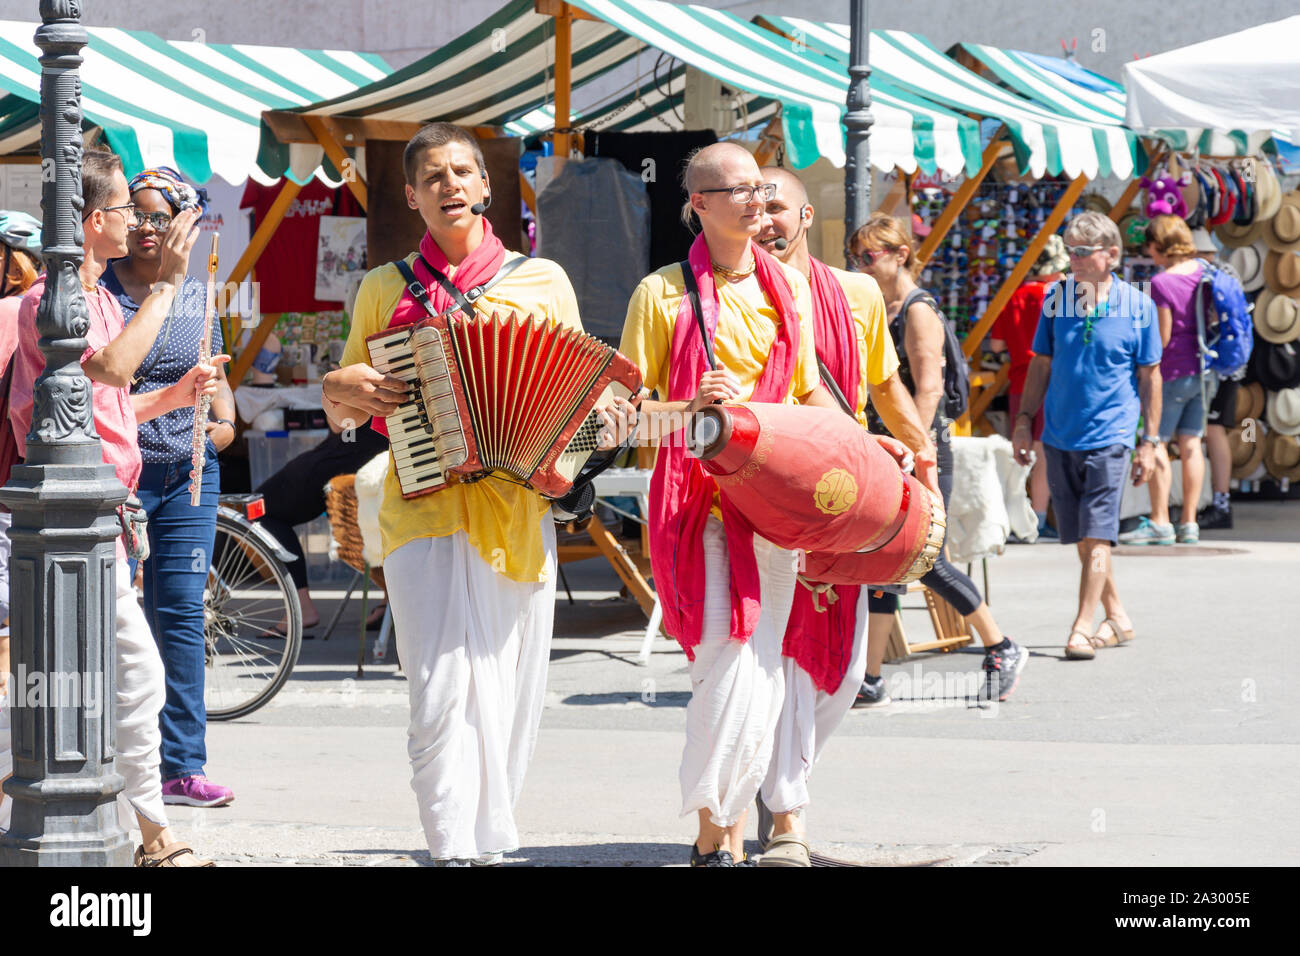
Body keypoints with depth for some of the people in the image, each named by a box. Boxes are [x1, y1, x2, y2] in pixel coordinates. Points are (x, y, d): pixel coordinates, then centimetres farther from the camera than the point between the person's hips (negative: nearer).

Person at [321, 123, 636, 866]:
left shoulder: (543, 281, 12)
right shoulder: (385, 289, 12)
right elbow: (343, 417, 18)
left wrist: (605, 416, -4)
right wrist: (340, 390, -4)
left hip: (516, 512, 1)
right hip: (424, 511, -1)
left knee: (508, 689, 2)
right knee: (444, 690, -13)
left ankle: (490, 841, 15)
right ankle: (453, 851, -15)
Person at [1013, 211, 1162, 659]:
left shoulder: (1137, 306, -3)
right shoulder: (1056, 299, 4)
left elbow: (1149, 376, 2)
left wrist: (1149, 441, 0)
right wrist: (1024, 420, 7)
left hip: (1109, 436, -4)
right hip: (1060, 435, 4)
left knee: (1096, 536, -11)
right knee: (1081, 538, 11)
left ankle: (1082, 629, -10)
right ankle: (1117, 618, 25)